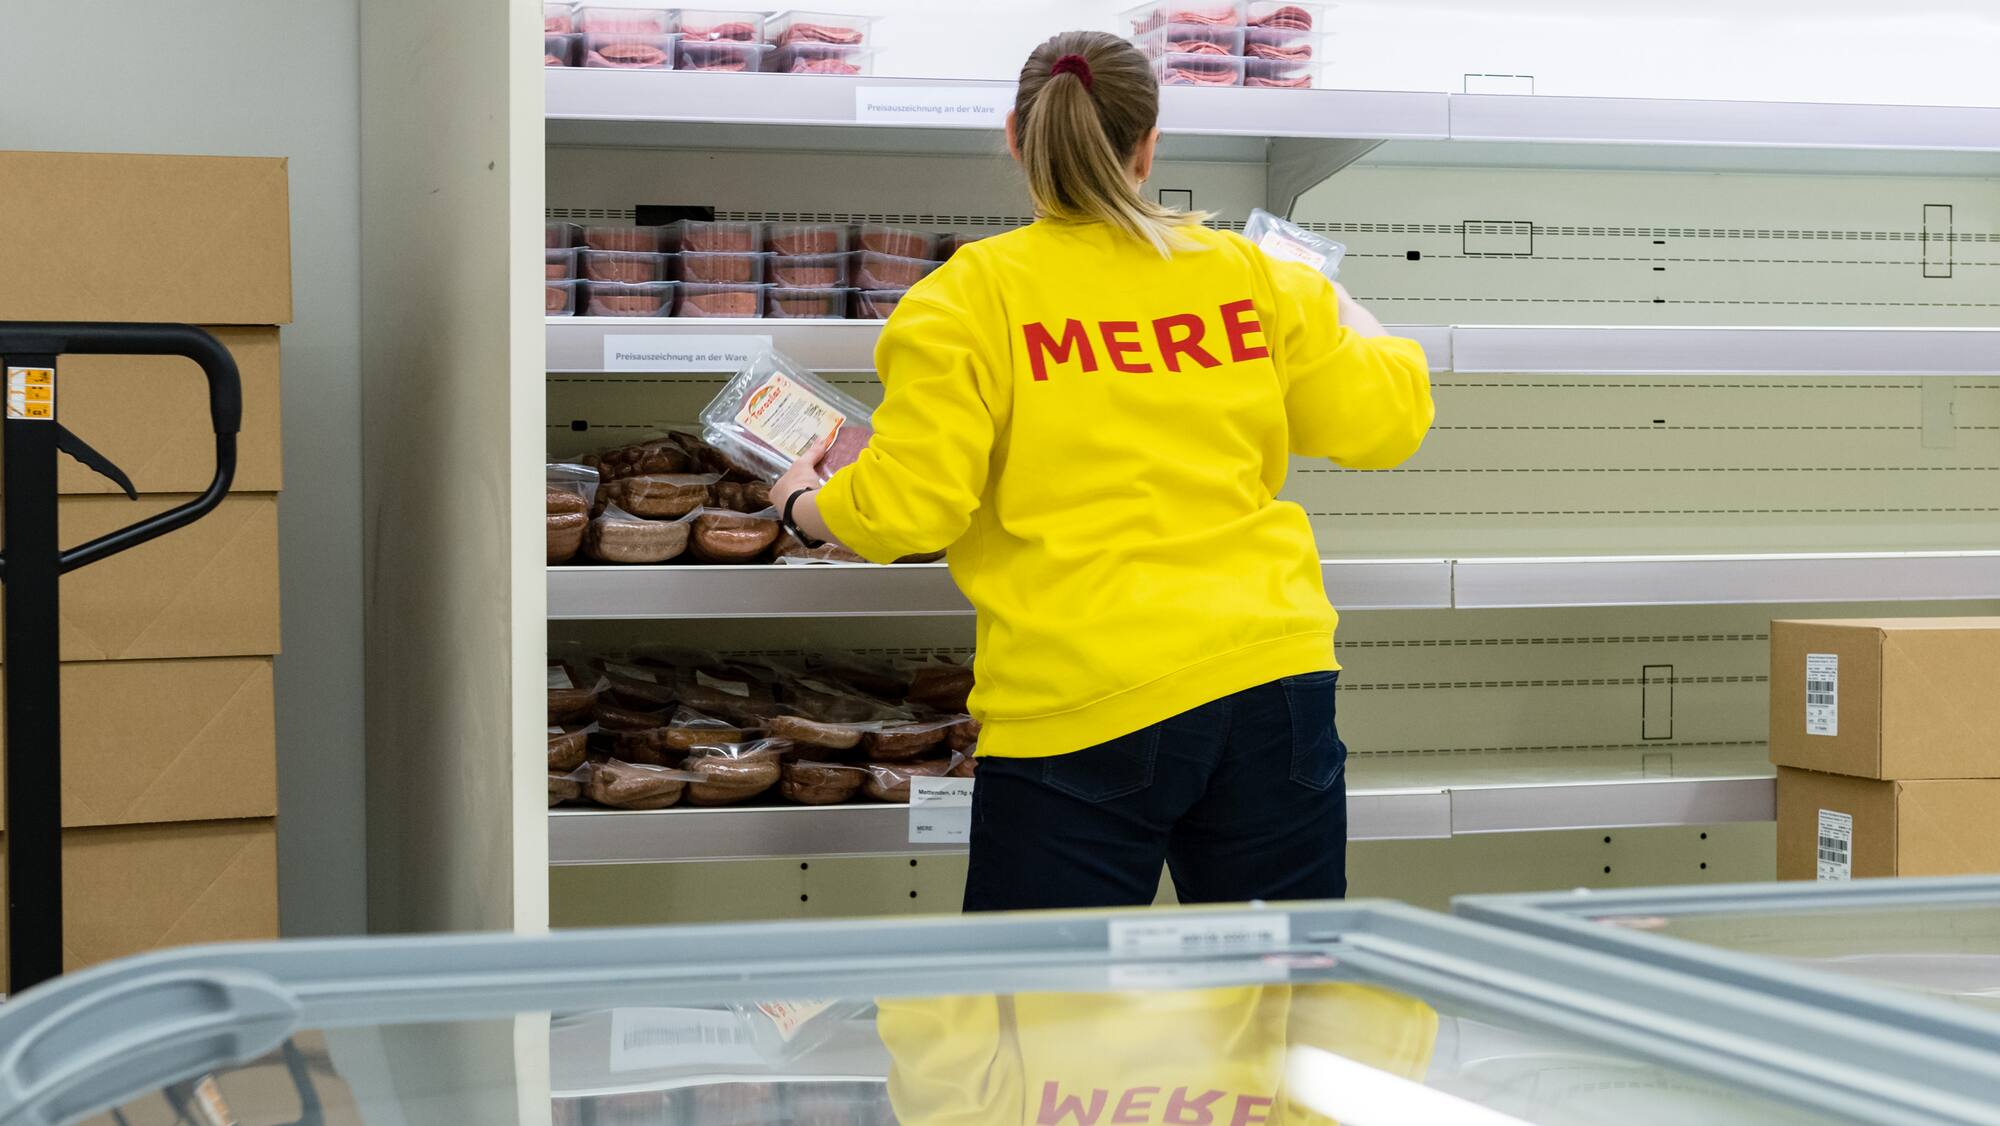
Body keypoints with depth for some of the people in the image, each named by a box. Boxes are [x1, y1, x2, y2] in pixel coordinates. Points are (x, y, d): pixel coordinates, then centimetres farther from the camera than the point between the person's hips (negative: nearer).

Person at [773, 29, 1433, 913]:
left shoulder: (967, 299, -3)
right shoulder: (1254, 278, 8)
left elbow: (907, 506, -8)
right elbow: (1384, 419, 15)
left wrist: (805, 505, 14)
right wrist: (1342, 308, 35)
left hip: (1081, 710, -4)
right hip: (1272, 681, 4)